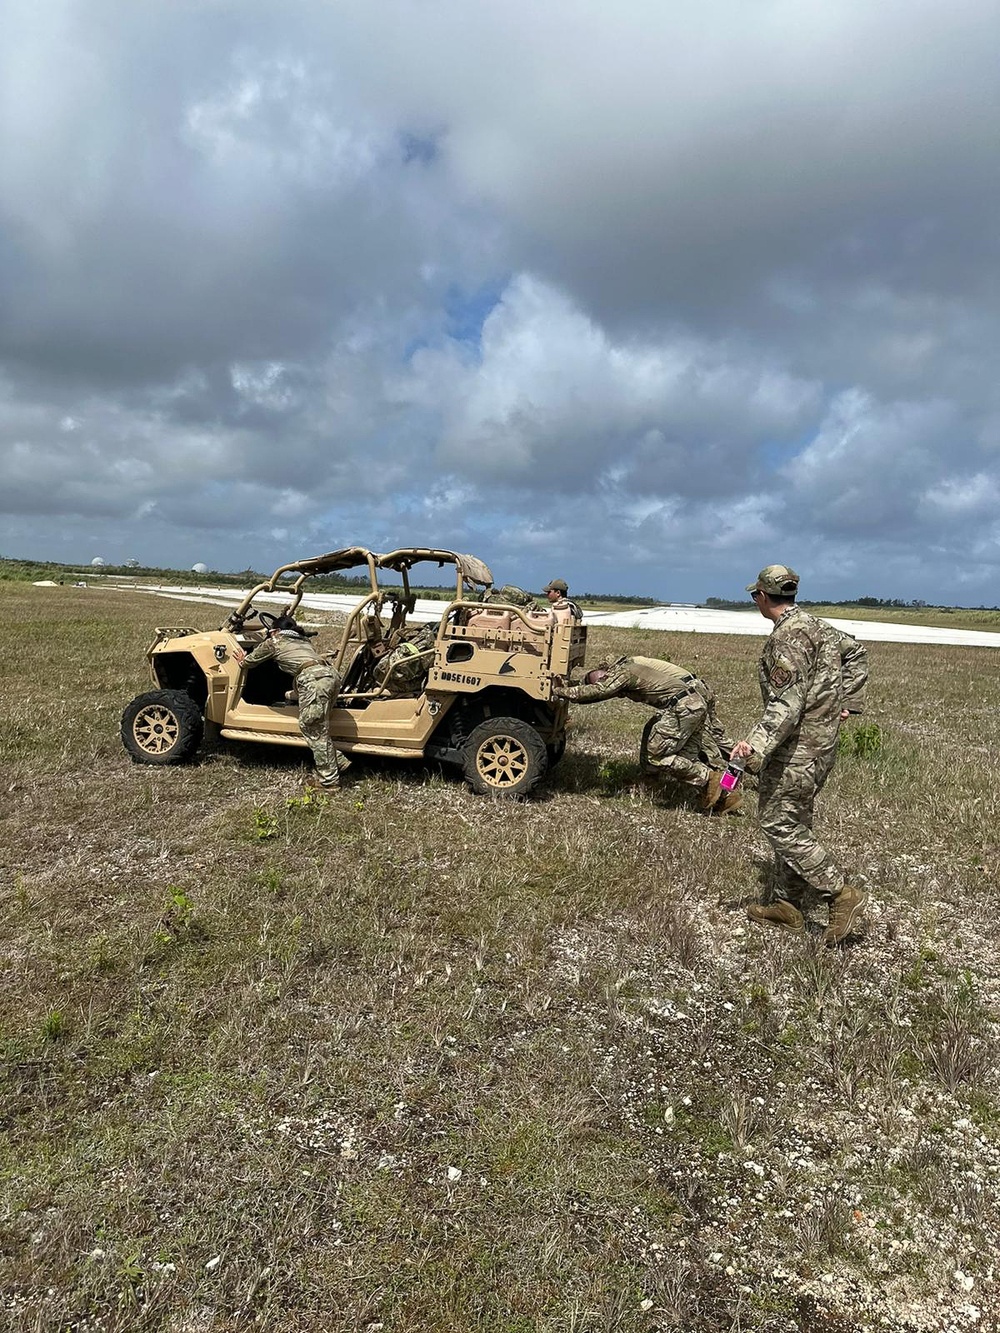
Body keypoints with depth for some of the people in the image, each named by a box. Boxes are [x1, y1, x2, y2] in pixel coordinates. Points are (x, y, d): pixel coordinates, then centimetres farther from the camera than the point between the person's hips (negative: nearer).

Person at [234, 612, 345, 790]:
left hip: (314, 679, -7)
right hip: (331, 675, 7)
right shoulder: (303, 640, 33)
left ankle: (328, 780, 5)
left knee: (315, 732, 1)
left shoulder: (273, 642, 16)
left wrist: (242, 661, 54)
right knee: (319, 728, 20)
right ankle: (337, 762, 17)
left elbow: (250, 660, 32)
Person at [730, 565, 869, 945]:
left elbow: (787, 704, -27)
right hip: (821, 743, 10)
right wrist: (847, 703, 23)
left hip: (797, 748, -10)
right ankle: (787, 904, 24)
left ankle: (841, 894, 0)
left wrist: (757, 742, -36)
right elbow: (855, 652, 26)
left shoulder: (787, 637, -19)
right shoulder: (815, 625, 12)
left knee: (780, 824, -4)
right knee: (793, 822, 16)